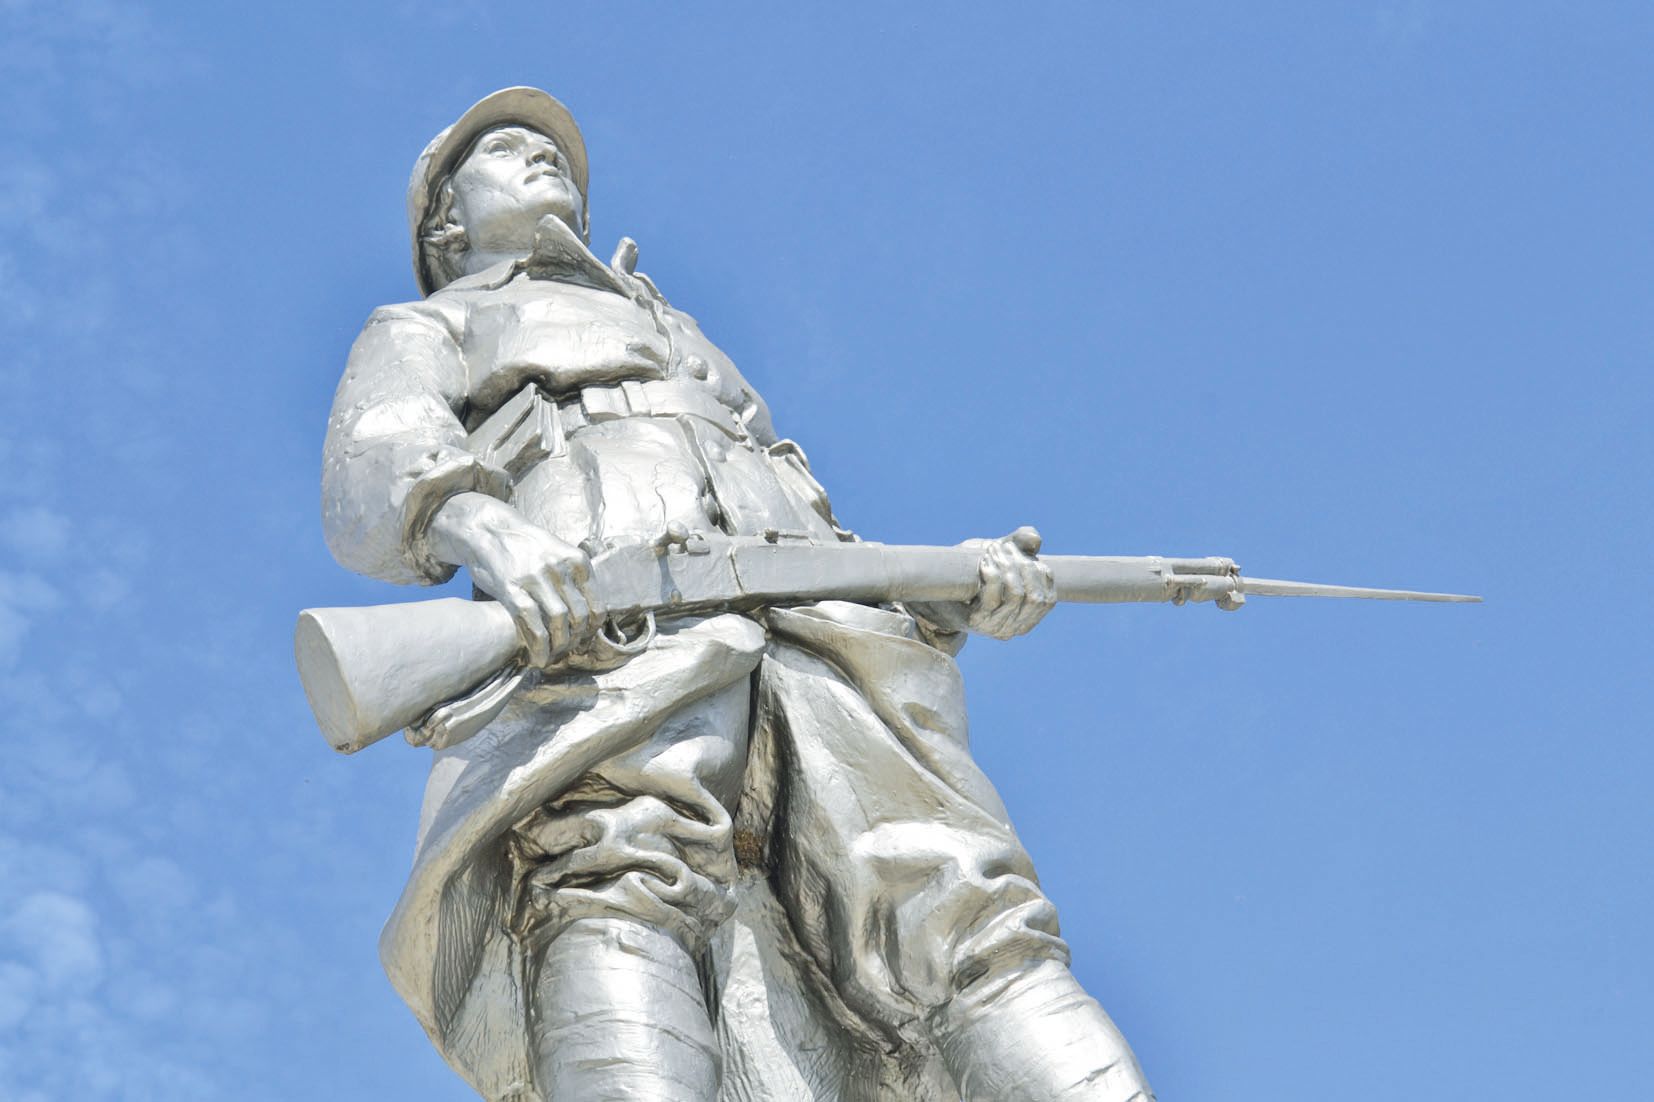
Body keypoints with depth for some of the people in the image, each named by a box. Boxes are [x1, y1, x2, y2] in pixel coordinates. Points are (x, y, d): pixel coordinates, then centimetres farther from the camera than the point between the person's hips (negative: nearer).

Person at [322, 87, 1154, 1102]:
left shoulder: (693, 352, 46)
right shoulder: (424, 335, 32)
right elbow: (372, 483, 7)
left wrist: (965, 587, 10)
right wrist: (476, 525, -20)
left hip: (816, 637, 4)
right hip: (603, 621, -4)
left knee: (960, 919, -24)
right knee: (619, 889, -37)